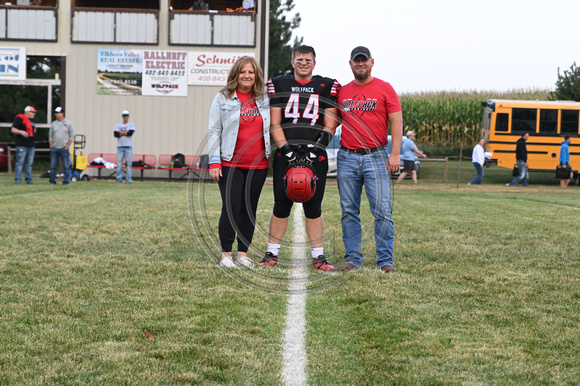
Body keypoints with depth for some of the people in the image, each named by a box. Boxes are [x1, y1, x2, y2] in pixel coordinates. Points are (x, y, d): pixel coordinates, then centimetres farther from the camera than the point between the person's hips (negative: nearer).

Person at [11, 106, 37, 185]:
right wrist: (21, 132, -26)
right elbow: (13, 129, -12)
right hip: (21, 145, -8)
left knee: (29, 163, 9)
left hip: (31, 145, 8)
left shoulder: (32, 119, 19)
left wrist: (34, 130, 17)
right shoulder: (19, 118, -6)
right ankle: (17, 180, -7)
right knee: (20, 163, -9)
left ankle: (29, 180, 13)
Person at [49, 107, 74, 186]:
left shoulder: (68, 124, 3)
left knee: (66, 166, -3)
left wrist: (67, 147, -5)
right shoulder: (53, 124, 10)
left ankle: (66, 181, 2)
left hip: (64, 148, -2)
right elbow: (50, 136, 12)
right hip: (54, 148, 2)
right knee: (53, 166, 0)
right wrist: (51, 147, 2)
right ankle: (52, 181, 6)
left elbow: (71, 137, 3)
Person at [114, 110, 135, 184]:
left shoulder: (131, 125, 8)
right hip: (120, 147, 2)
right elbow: (115, 134, -3)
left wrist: (121, 132, -3)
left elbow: (130, 133, -12)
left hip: (128, 147, -2)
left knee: (129, 164, -5)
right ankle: (119, 179, 2)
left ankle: (128, 180, -3)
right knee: (119, 164, -1)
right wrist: (126, 133, -6)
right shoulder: (118, 125, 14)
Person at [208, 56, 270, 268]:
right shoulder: (223, 98, 3)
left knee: (250, 209, 6)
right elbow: (214, 131, 1)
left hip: (258, 165, 3)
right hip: (230, 164, -3)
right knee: (231, 208, -8)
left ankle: (243, 254, 14)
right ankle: (226, 254, 2)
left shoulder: (264, 100, 11)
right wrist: (214, 161, -6)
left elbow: (271, 129, 18)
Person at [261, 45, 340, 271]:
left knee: (313, 207, 1)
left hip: (315, 156, 0)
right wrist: (286, 149, -8)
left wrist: (315, 149, -9)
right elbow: (274, 124, 5)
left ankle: (318, 256, 8)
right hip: (285, 155, 0)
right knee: (281, 205, 1)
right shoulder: (278, 85, 9)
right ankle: (272, 254, 12)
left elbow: (329, 126, 4)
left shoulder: (327, 87, 8)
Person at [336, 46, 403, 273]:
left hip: (375, 156, -3)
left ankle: (385, 260, -1)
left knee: (383, 210, -7)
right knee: (349, 211, 5)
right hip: (346, 158, 3)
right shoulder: (342, 92, 13)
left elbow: (396, 122, -1)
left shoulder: (384, 89, 3)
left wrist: (395, 153, -10)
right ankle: (352, 259, 11)